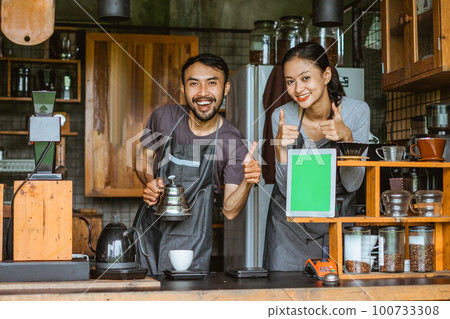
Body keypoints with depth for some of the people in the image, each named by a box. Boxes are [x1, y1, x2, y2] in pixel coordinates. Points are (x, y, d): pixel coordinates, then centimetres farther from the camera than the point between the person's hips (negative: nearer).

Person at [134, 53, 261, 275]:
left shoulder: (232, 142, -10)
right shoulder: (164, 117, -5)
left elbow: (229, 211, -10)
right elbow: (144, 157, 12)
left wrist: (247, 182, -28)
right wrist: (149, 180, -9)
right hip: (150, 227, 2)